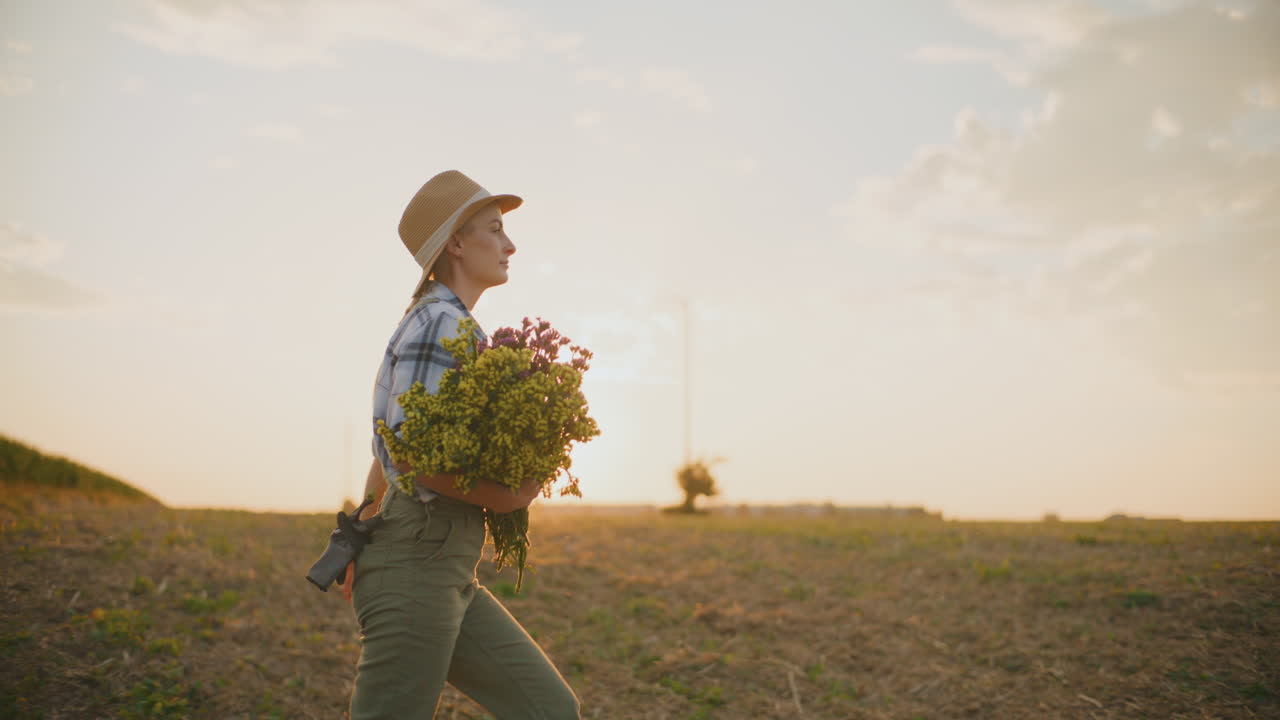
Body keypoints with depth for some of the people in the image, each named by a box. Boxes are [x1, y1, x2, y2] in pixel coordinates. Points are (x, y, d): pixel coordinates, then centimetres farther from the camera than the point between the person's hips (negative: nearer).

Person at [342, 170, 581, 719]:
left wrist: (360, 548, 24)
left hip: (449, 576, 10)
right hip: (415, 567, -10)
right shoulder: (439, 323, -10)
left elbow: (387, 457, 23)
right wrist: (501, 498, -10)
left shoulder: (437, 324, 21)